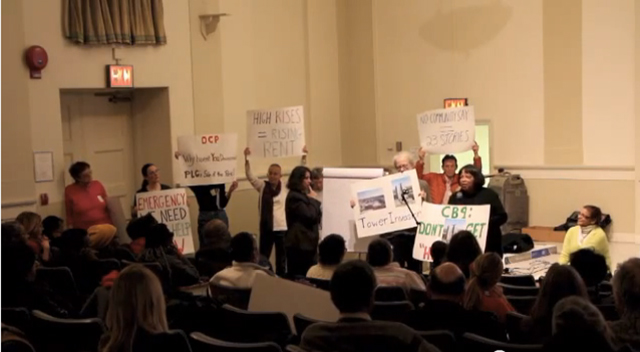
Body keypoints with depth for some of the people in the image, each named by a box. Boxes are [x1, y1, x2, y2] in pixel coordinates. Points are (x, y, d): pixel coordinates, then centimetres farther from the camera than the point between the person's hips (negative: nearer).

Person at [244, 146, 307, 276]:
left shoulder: (286, 187, 3)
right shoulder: (262, 187, 3)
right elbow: (249, 175, -5)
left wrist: (304, 156, -4)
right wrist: (246, 158, -17)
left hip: (283, 228, 0)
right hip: (267, 228, 0)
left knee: (282, 259, 9)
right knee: (263, 257, 7)